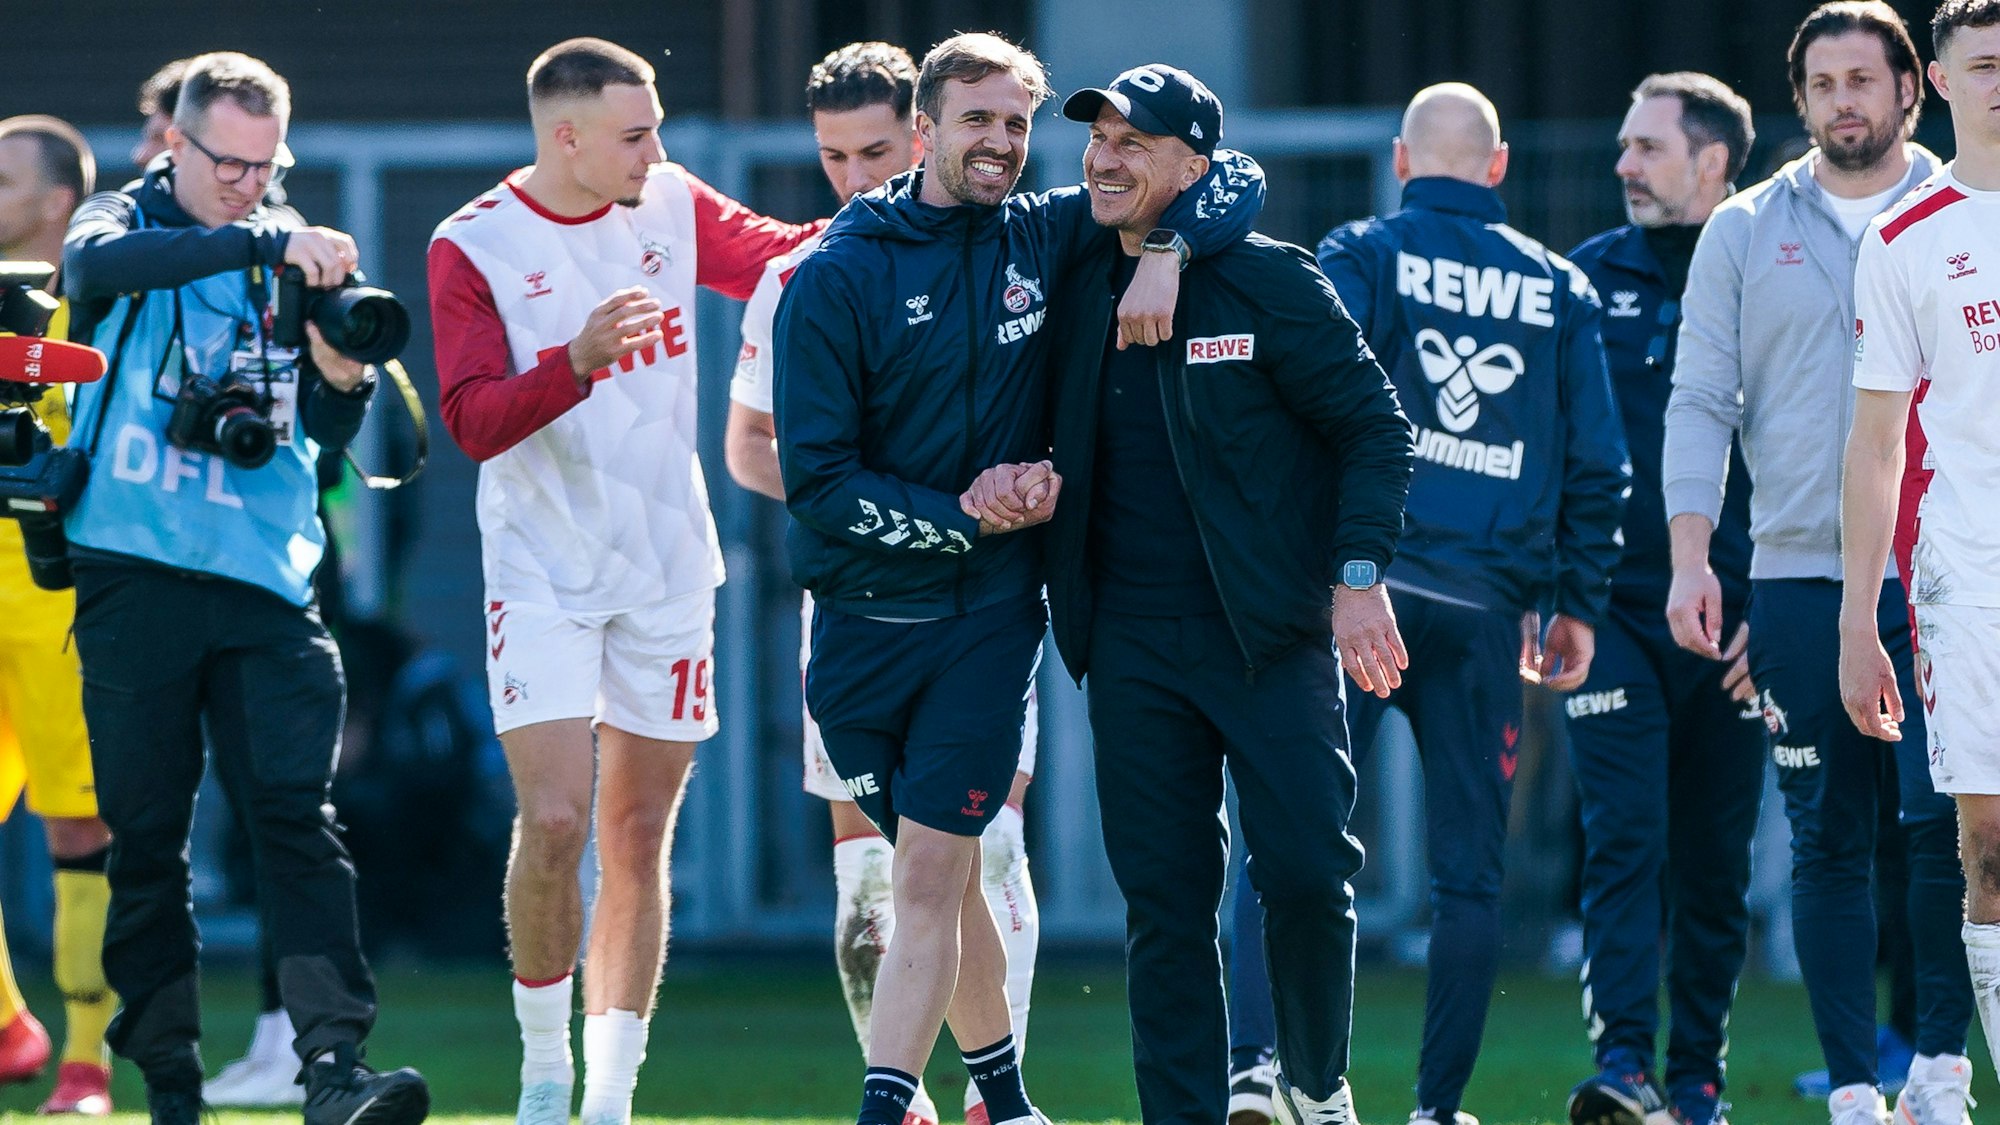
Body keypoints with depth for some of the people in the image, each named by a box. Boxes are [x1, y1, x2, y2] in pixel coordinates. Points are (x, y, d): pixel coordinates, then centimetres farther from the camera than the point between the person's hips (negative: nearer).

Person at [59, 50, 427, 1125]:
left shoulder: (287, 251, 14)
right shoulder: (121, 222, 5)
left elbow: (327, 435, 17)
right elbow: (102, 259, -22)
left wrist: (342, 378, -7)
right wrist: (265, 242, -32)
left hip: (265, 587, 2)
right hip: (135, 578, -2)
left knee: (296, 815, -10)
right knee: (146, 834, 2)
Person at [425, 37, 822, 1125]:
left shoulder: (671, 207, 3)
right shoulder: (474, 247, -9)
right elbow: (474, 421, -15)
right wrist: (580, 359, -31)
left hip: (667, 569, 4)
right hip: (543, 574, -4)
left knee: (639, 840, 4)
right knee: (554, 822, -16)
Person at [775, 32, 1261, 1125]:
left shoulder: (1046, 239, 3)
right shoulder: (836, 278, -5)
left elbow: (1228, 182, 11)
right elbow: (816, 477, -9)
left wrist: (1167, 251, -9)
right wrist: (962, 518, -16)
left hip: (987, 615, 0)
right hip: (861, 617, 0)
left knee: (929, 879, -10)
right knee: (940, 876, 11)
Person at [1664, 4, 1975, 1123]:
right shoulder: (1745, 233, 10)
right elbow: (1702, 401, 7)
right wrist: (1691, 557, -4)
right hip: (1798, 573, 1)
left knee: (1947, 818, -10)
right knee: (1828, 841, 1)